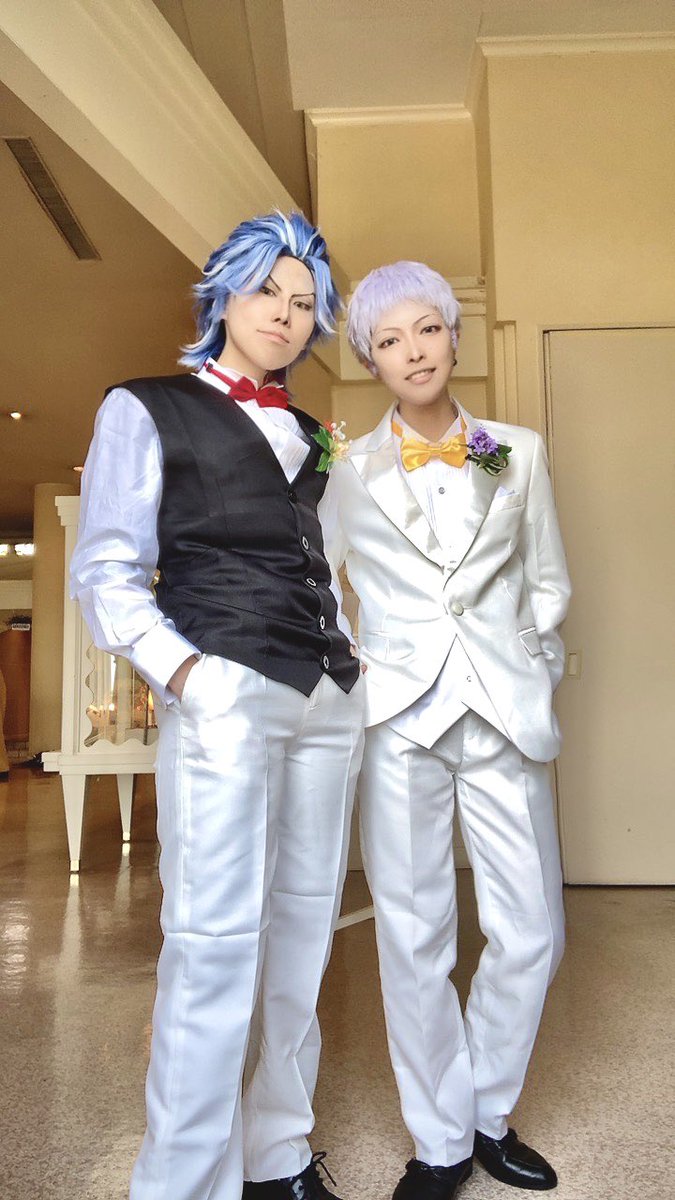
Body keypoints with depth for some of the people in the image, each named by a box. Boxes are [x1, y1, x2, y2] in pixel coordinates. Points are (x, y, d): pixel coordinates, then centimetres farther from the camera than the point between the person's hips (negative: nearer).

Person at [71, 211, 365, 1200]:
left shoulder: (310, 435, 22)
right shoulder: (148, 409, 6)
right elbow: (105, 571, -2)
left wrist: (348, 659, 12)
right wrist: (179, 671, -14)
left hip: (329, 699, 6)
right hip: (223, 692, -5)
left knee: (305, 927, 8)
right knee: (216, 938, -8)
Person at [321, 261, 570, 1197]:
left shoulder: (520, 453, 9)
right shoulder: (349, 472, 5)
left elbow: (548, 583, 15)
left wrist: (533, 674, 10)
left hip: (505, 712, 2)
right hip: (399, 715, -1)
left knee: (532, 933, 5)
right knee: (415, 937, 5)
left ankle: (489, 1114, 30)